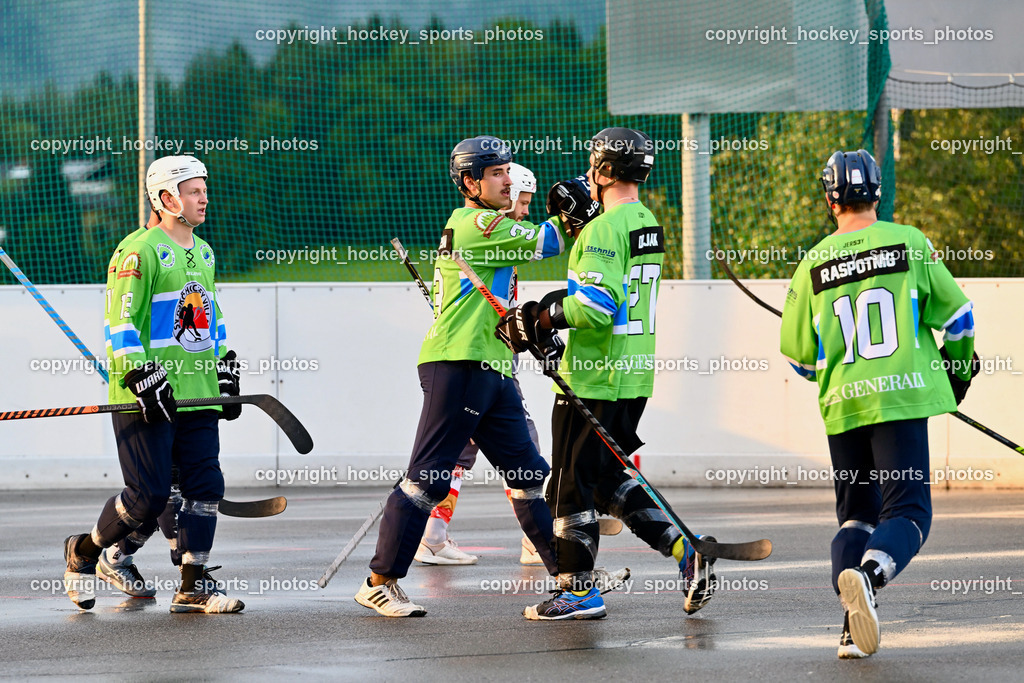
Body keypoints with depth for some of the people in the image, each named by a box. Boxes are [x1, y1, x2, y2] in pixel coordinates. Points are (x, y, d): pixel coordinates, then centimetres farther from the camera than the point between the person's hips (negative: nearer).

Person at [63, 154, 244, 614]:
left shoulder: (204, 253, 17)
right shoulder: (140, 252, -10)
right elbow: (121, 321, -15)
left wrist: (225, 371, 21)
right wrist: (142, 378, -21)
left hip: (197, 395, 8)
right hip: (146, 399, -8)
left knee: (205, 486, 0)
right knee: (149, 495, -8)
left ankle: (193, 589, 5)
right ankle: (83, 551, 15)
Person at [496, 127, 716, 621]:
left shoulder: (605, 228, -17)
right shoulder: (647, 223, 13)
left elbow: (596, 306, -27)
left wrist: (540, 320, -16)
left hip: (597, 377, -9)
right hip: (635, 377, 9)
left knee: (572, 482, 1)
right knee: (606, 476, 18)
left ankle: (580, 590, 5)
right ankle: (684, 550, 8)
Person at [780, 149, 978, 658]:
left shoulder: (814, 263, 5)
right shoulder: (909, 244, 0)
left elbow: (799, 354, 11)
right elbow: (955, 314, 5)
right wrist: (958, 371, 23)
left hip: (842, 405, 3)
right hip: (902, 396, -3)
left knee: (856, 512, 15)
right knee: (907, 510, -3)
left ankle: (852, 622, -4)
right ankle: (870, 574, -35)